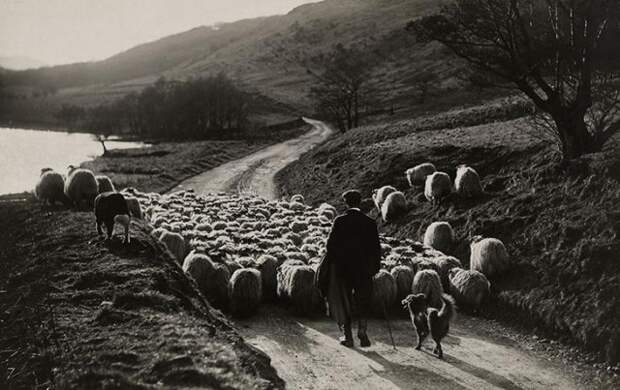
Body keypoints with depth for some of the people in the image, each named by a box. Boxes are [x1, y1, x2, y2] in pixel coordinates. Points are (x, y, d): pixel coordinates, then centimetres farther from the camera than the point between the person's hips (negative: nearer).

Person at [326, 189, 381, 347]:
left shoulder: (340, 221, -7)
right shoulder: (370, 222, -3)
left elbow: (331, 244, -7)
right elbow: (376, 248, -1)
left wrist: (333, 262, 7)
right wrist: (375, 267, 9)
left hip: (342, 268, -1)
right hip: (364, 269, 1)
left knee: (343, 301, 11)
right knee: (363, 301, 14)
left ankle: (348, 336, 14)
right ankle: (362, 330, -3)